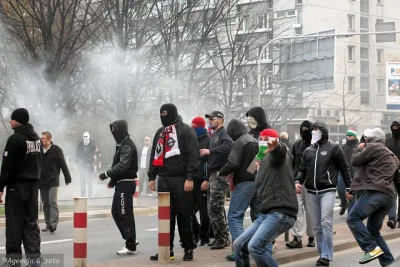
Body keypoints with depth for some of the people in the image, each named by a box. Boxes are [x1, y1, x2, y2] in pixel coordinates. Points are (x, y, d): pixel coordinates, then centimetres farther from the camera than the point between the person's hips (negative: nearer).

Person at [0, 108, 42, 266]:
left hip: (17, 185, -7)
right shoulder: (36, 138, 13)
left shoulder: (15, 139, -13)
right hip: (33, 185, 7)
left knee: (14, 223, -2)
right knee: (31, 222, 8)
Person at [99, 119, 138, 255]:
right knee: (116, 212, 13)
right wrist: (113, 180, 14)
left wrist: (106, 174, -28)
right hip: (121, 183, 10)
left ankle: (131, 246, -3)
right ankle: (129, 239, 20)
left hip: (126, 184, -10)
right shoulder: (121, 144, 17)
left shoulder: (127, 145, -15)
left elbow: (123, 165, -26)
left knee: (126, 214, -7)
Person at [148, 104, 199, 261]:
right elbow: (154, 156, 21)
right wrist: (152, 177, 13)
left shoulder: (186, 131, -4)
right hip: (164, 180, 6)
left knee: (184, 215, -1)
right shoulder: (160, 133, 18)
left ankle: (188, 248, 8)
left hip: (181, 180, -6)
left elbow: (193, 155, -11)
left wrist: (190, 178, -18)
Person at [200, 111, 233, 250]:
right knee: (217, 208, 13)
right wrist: (208, 176, 15)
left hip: (220, 174, -10)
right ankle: (221, 238, 19)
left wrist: (209, 151, -24)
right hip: (213, 174, 10)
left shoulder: (224, 133, -8)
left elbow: (227, 146, -28)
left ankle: (222, 238, -5)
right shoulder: (214, 135, 21)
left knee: (214, 207, -10)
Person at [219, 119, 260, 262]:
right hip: (258, 181, 8)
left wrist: (221, 172, -5)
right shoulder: (255, 141, 15)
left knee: (234, 217, -6)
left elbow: (233, 163, -20)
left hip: (244, 183, -8)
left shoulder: (238, 143, -10)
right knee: (258, 216, 15)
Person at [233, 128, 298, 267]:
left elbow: (280, 150, -29)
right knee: (239, 245, 6)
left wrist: (275, 145, -52)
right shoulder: (265, 161, 25)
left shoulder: (275, 156, -1)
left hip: (281, 212, -9)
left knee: (255, 246, -24)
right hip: (267, 213, 9)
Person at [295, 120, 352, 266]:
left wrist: (348, 187, 1)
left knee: (326, 222, -16)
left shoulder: (333, 148, 1)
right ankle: (322, 253, 16)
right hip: (312, 192, 5)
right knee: (317, 225, 8)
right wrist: (298, 181, -5)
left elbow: (344, 168, 3)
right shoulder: (308, 151, 14)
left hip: (327, 191, -5)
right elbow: (302, 169, 14)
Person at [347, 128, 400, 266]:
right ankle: (388, 261, 7)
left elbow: (355, 161, 6)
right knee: (373, 230, 14)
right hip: (389, 196, 9)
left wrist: (359, 149, 25)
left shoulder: (373, 147, 2)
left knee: (353, 218, -12)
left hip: (376, 191, -9)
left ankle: (372, 249, -23)